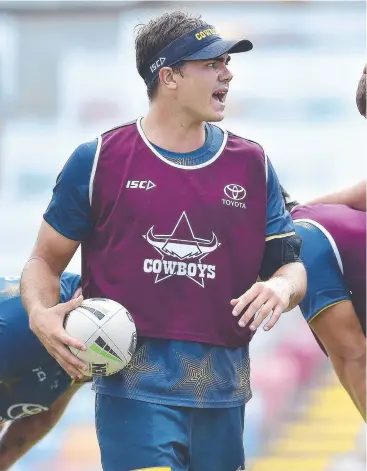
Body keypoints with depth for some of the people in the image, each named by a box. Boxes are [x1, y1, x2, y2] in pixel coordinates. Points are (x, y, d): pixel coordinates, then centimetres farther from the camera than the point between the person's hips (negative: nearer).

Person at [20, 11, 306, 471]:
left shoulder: (251, 165, 11)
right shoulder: (98, 160, 2)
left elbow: (291, 263, 14)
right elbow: (45, 260, 9)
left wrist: (280, 288, -10)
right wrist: (41, 314, -12)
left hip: (223, 393, 4)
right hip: (135, 387, -4)